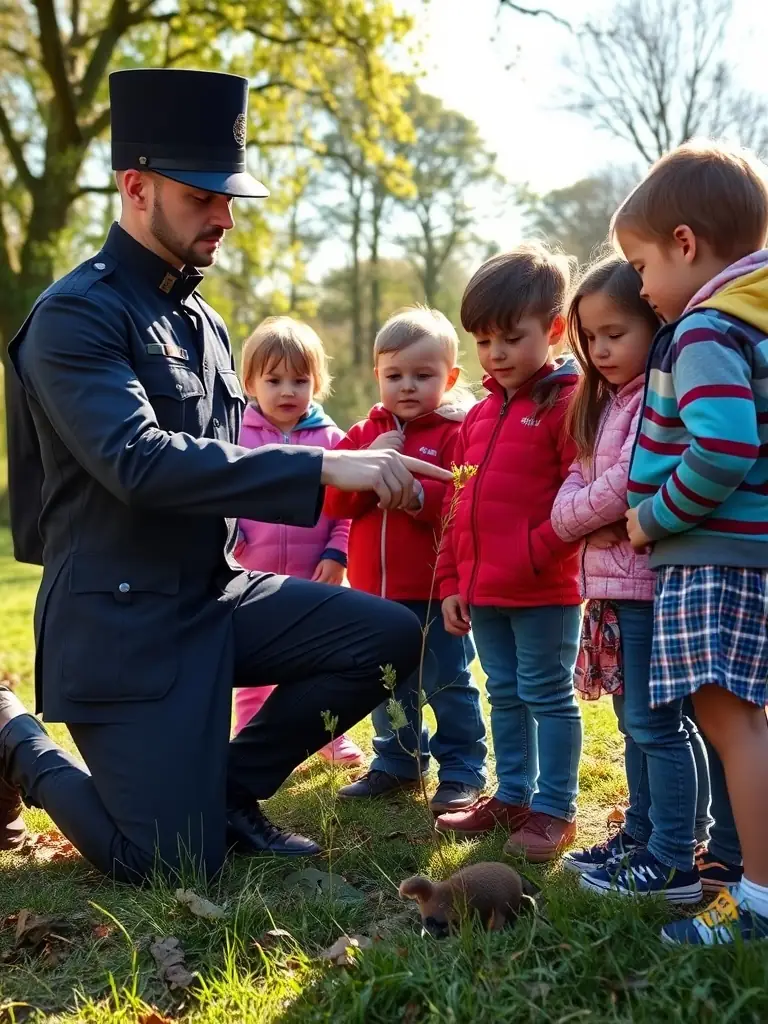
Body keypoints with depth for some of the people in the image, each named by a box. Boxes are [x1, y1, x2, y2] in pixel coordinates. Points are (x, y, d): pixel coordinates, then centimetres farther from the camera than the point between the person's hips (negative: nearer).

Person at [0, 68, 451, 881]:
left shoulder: (198, 318, 12)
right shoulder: (75, 316, -15)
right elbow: (139, 462, -28)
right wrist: (322, 468, -30)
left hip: (216, 593, 8)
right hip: (124, 620, -8)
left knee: (389, 637, -6)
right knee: (175, 863, -7)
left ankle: (230, 787, 12)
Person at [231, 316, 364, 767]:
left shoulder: (331, 439, -3)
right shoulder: (237, 437, -5)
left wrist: (337, 554, -9)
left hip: (318, 579, 1)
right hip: (254, 578, -1)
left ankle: (331, 736, 31)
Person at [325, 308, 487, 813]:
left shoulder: (457, 432, -8)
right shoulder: (365, 433, 9)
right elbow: (334, 501, -1)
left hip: (436, 588, -6)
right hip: (376, 589, 6)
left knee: (449, 684, 4)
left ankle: (462, 770, 17)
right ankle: (397, 761, 34)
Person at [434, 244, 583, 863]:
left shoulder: (567, 405, -11)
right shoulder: (480, 416, 14)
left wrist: (535, 556, -18)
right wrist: (453, 582, 13)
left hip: (545, 591, -8)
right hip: (483, 590, 8)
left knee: (548, 695, 3)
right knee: (505, 695, 17)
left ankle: (554, 810, 13)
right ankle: (512, 796, 29)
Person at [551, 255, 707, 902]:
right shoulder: (604, 403, 18)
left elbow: (632, 484, -22)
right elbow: (569, 498, 15)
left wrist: (583, 509, -5)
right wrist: (588, 521, -7)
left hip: (652, 581, -9)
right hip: (612, 583, 9)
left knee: (657, 723, -4)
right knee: (635, 721, 17)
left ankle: (673, 861, 4)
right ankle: (642, 834, 28)